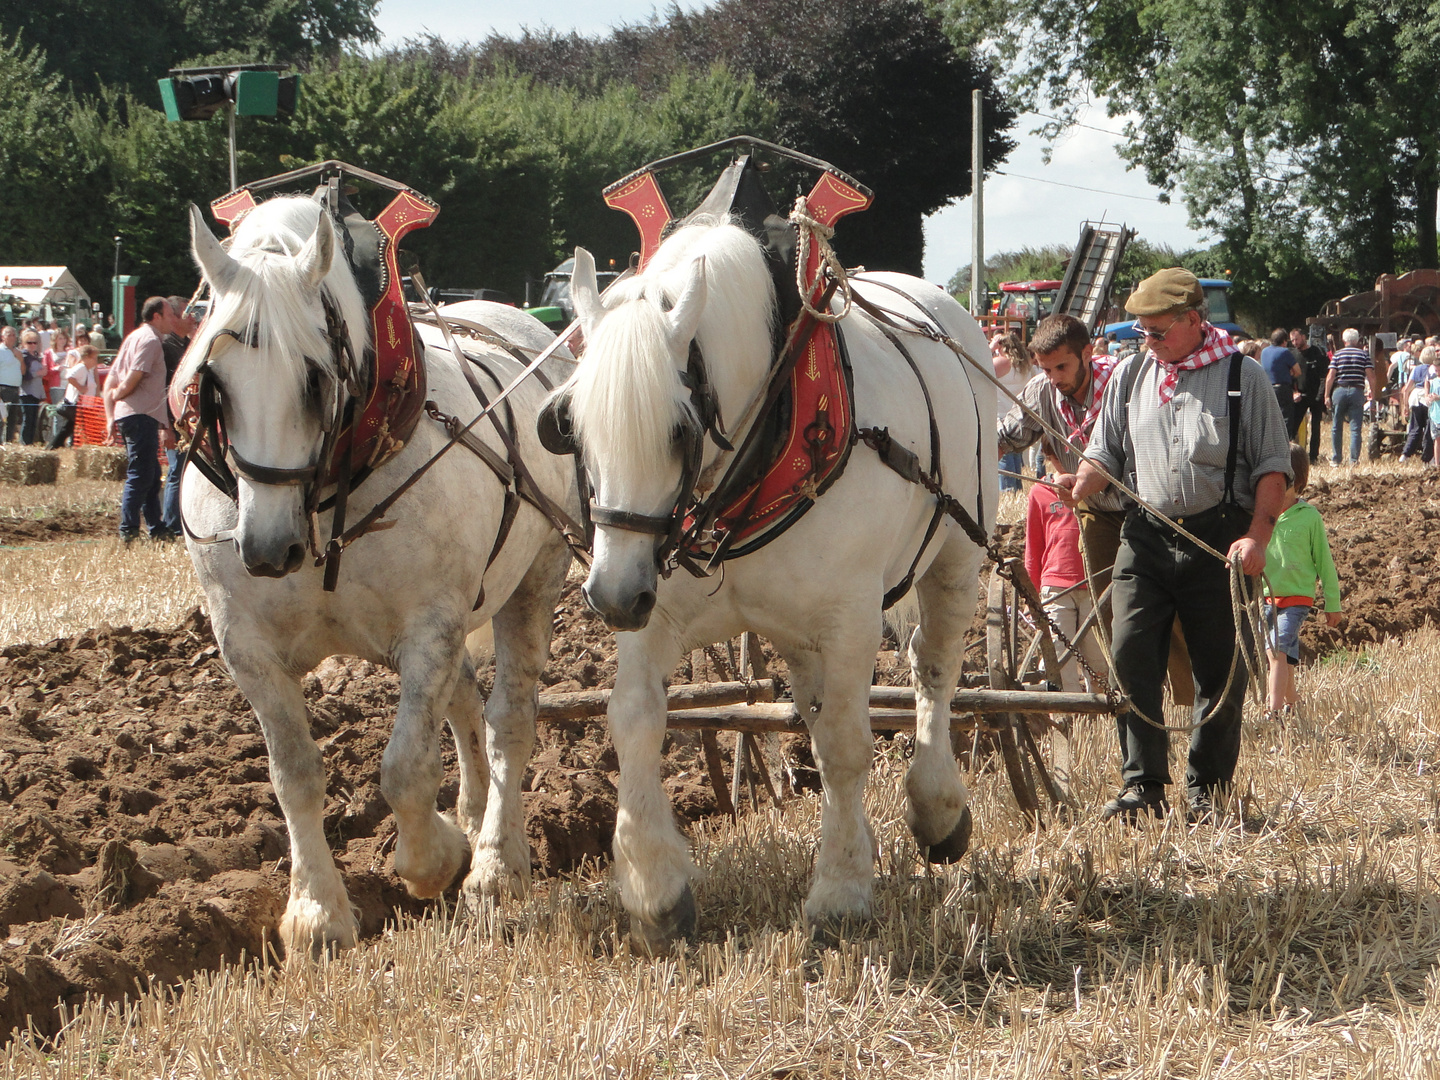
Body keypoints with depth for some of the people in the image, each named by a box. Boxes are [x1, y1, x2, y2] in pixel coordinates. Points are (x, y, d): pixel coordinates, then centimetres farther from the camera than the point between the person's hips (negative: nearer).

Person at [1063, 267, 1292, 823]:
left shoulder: (1242, 376, 0)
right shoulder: (1130, 375, 10)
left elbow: (1273, 464, 0)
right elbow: (1106, 454, 16)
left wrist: (1257, 537, -11)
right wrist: (1081, 486, -6)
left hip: (1219, 537, -3)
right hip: (1146, 536, 3)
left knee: (1220, 671, 2)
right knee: (1130, 657, -9)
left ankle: (1207, 791, 14)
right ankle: (1142, 785, -4)